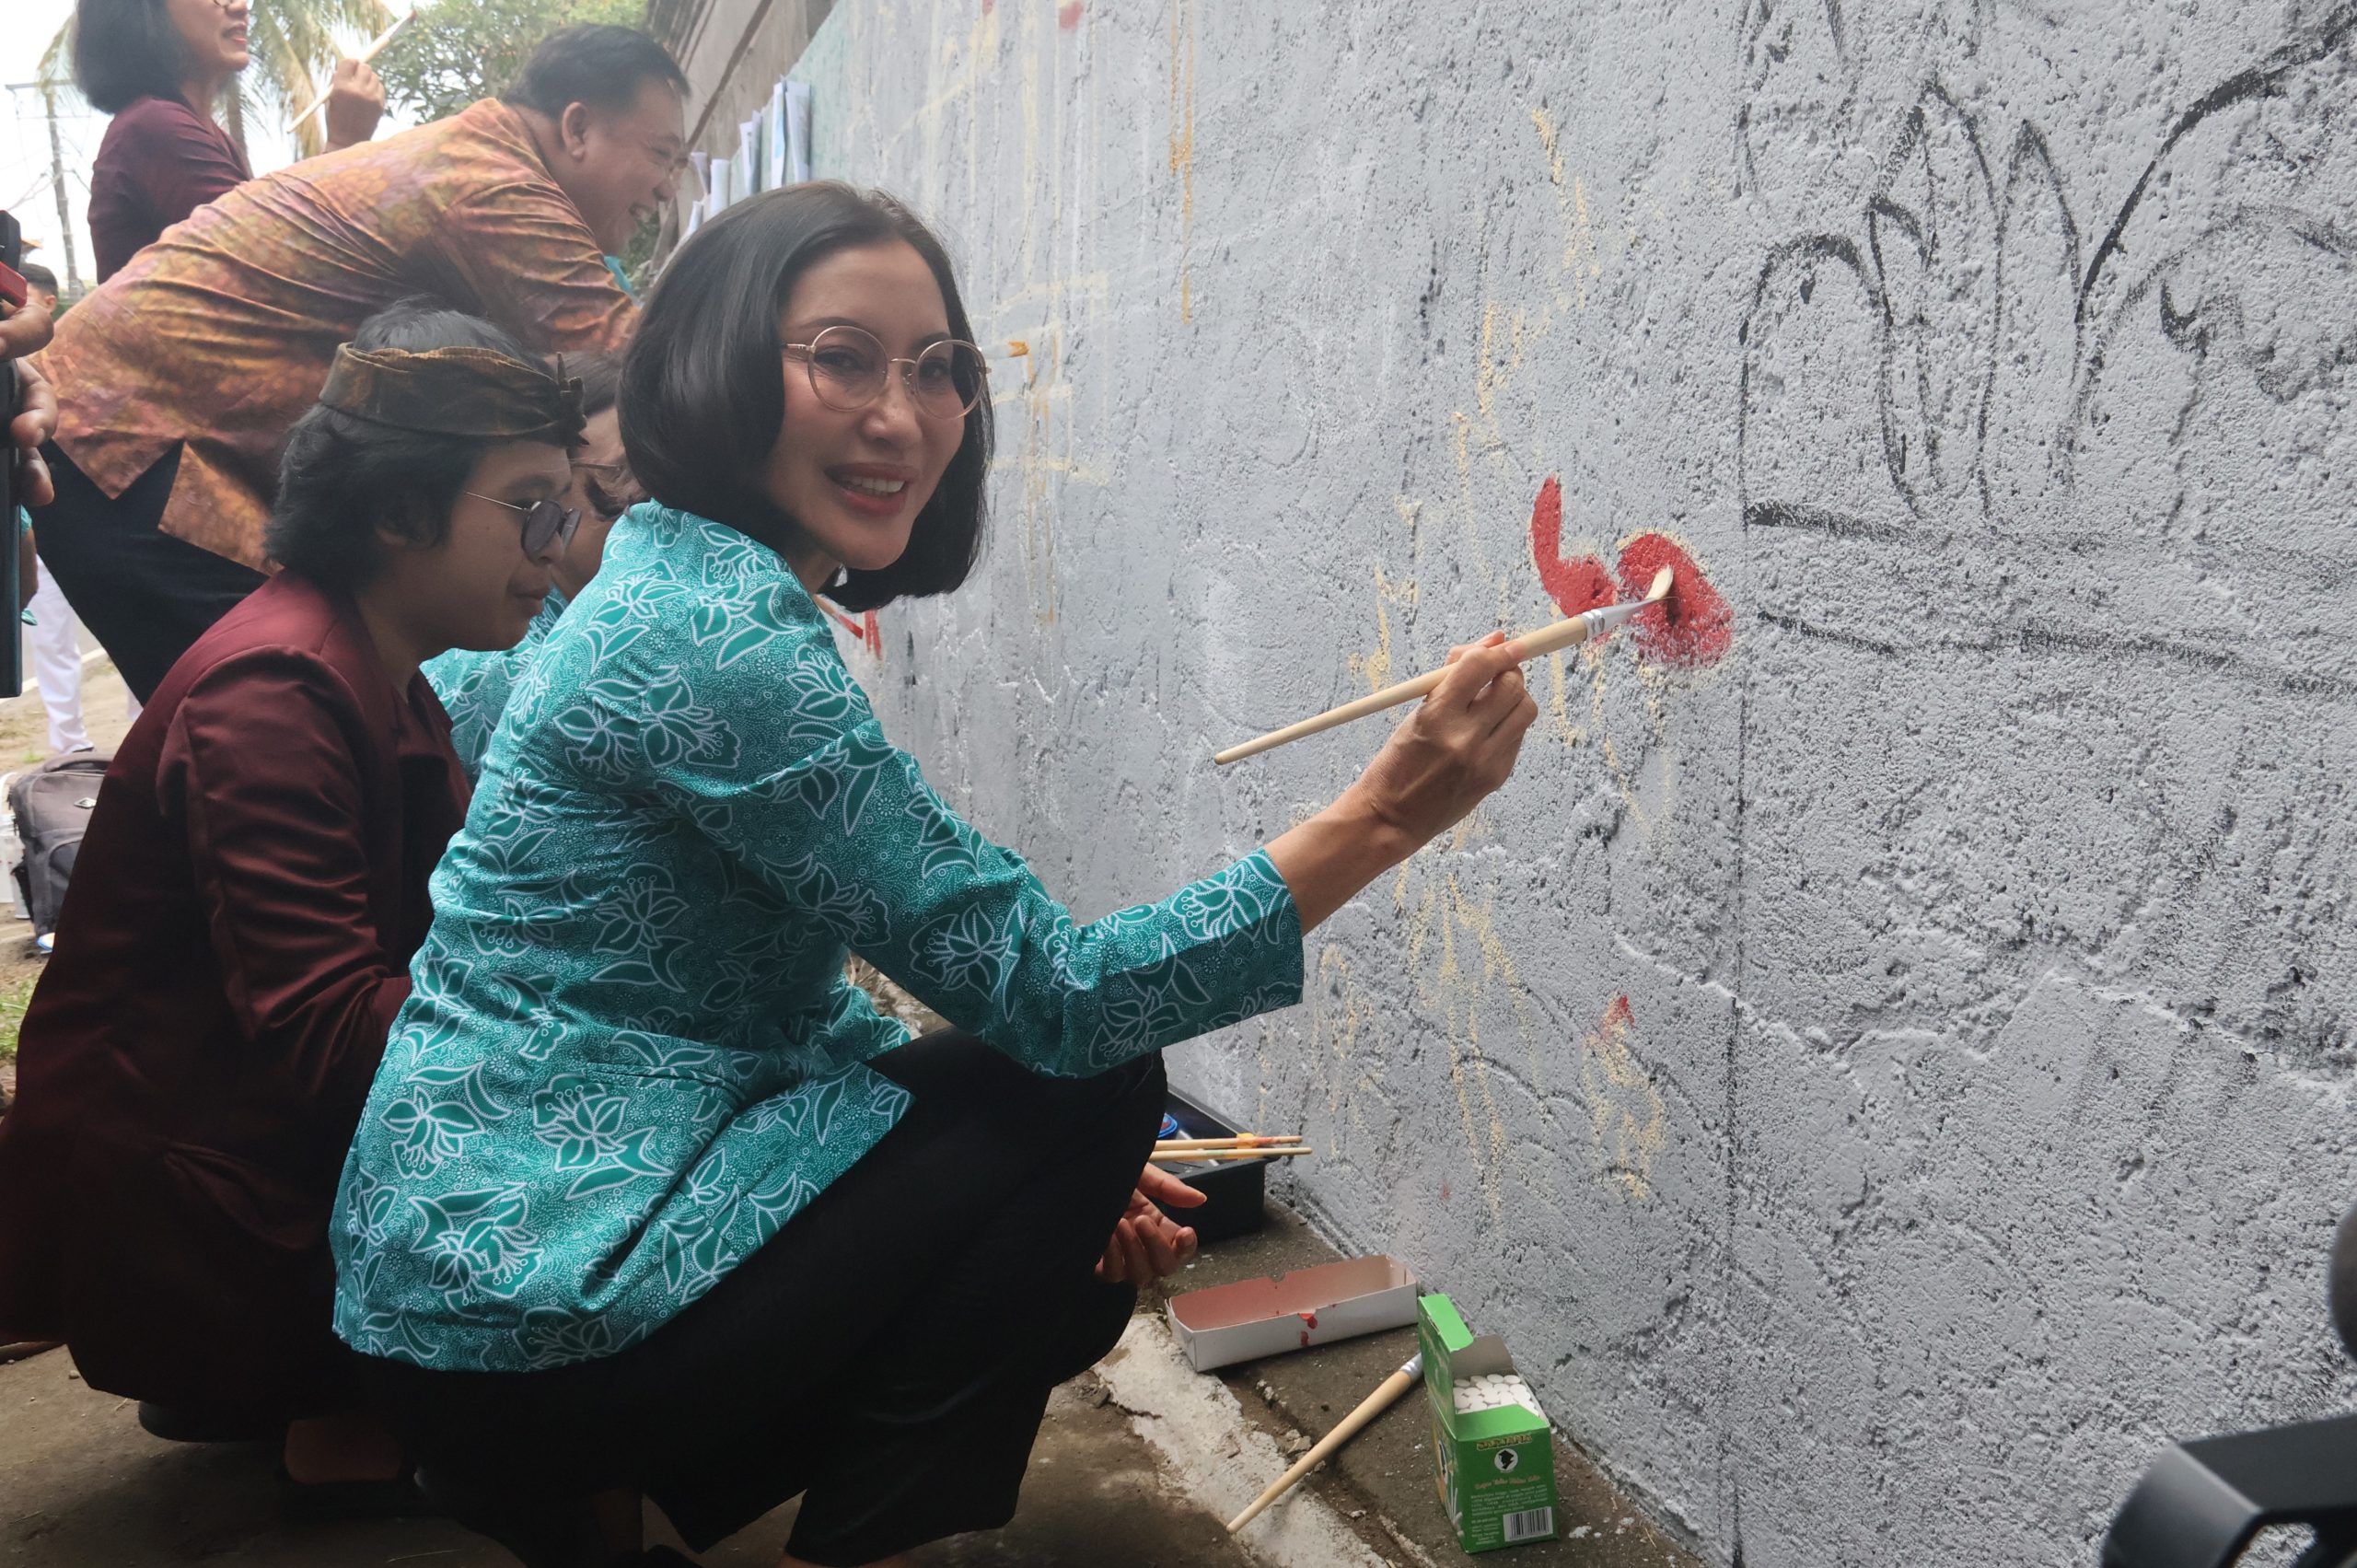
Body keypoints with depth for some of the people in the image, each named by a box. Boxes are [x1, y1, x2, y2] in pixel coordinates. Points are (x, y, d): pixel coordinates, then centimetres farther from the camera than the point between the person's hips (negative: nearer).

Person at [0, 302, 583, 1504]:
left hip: (261, 1124, 10)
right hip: (159, 1218, -10)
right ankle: (351, 1412, 4)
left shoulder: (384, 680, 8)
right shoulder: (271, 694, -23)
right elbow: (326, 1033, -29)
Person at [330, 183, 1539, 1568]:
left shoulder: (679, 581, 10)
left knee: (1078, 1272, 15)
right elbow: (1045, 995, -22)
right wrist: (1385, 817, -23)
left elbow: (806, 997, 14)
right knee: (1099, 1092, -7)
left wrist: (1071, 1183, 6)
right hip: (528, 1289, -9)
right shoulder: (717, 631, -22)